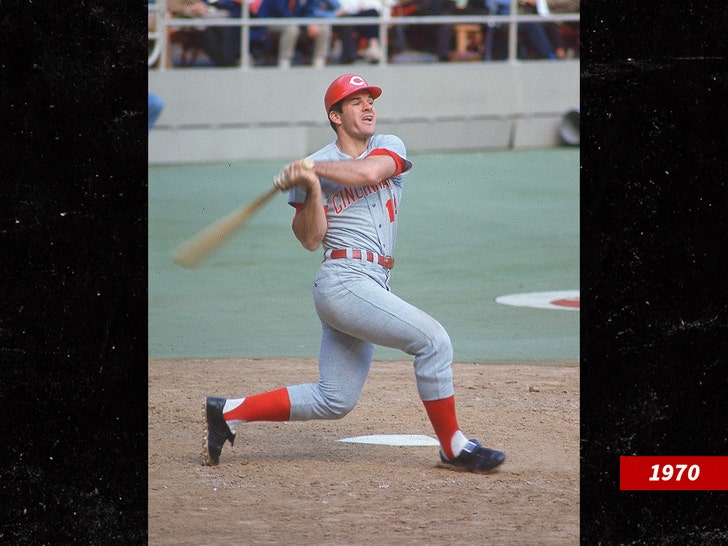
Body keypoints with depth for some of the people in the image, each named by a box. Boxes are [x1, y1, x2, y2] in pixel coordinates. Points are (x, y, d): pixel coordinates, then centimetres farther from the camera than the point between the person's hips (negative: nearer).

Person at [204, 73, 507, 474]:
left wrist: (312, 168, -9)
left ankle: (229, 412, 18)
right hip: (344, 282, -6)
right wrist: (311, 188, -17)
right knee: (432, 339, -16)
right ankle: (453, 448, -6)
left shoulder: (390, 147, 11)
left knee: (334, 401, 10)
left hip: (371, 287, 6)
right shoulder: (314, 166, 1)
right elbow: (311, 240, -5)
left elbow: (368, 173, -13)